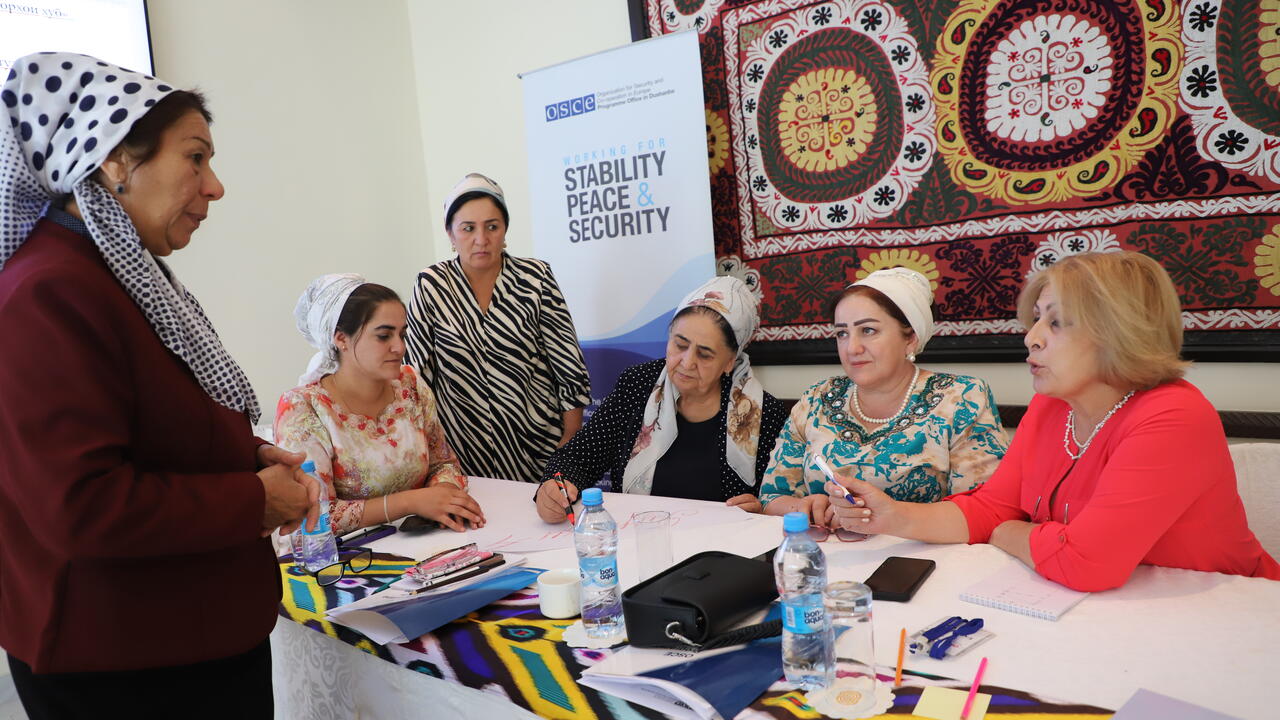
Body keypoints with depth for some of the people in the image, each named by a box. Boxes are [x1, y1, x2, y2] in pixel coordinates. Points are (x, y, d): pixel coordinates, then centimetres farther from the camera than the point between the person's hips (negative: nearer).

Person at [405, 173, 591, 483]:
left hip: (538, 437, 0)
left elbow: (569, 365, -4)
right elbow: (420, 371, 2)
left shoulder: (535, 277, -6)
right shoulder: (431, 285, -3)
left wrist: (571, 441, -4)